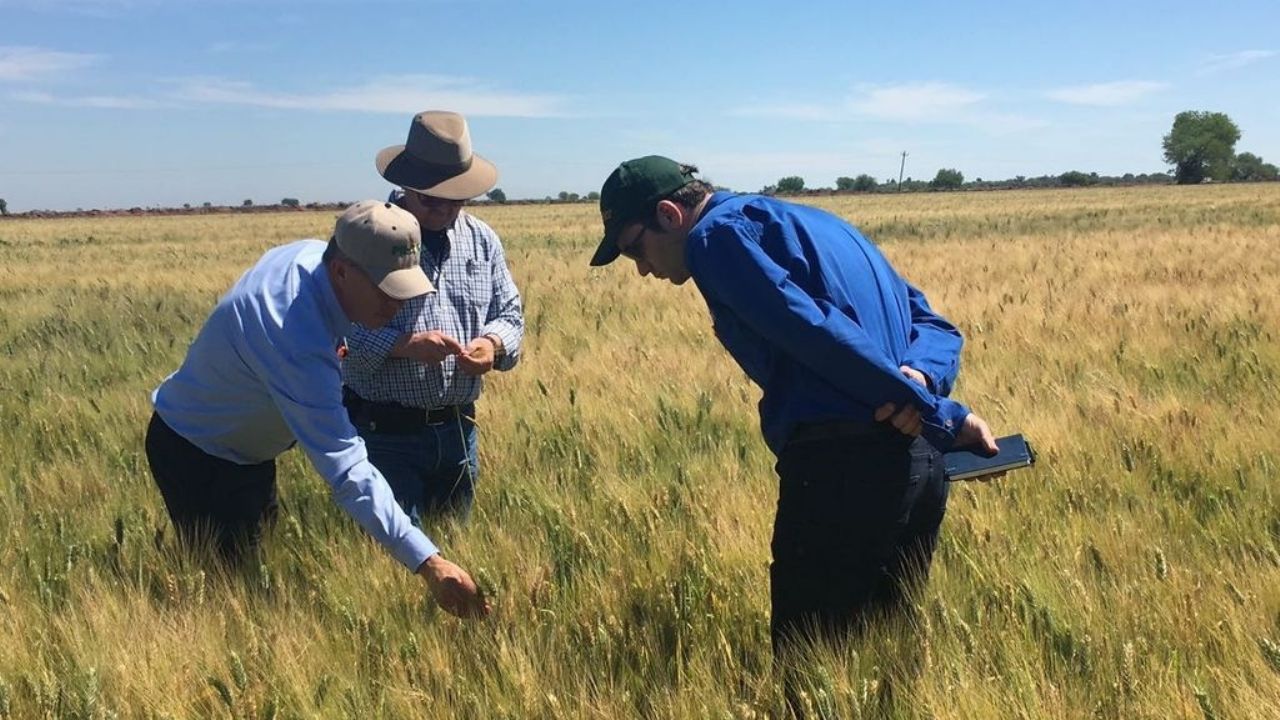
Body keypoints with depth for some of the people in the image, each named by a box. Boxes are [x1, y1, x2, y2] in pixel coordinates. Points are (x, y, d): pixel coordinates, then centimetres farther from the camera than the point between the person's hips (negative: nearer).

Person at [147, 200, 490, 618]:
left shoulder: (310, 253, -15)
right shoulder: (299, 344, -41)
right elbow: (346, 470, -45)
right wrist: (428, 563, -49)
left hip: (246, 446, 9)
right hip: (194, 456, -9)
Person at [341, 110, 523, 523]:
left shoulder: (481, 239, 7)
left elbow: (509, 312, 13)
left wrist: (493, 343, -10)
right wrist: (403, 345, -26)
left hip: (458, 429, 5)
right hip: (384, 431, -5)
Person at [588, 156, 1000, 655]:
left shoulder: (718, 234, -3)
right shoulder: (811, 223, 24)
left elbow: (816, 333, -17)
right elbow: (932, 324, 18)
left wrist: (940, 415, -13)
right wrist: (921, 376, -3)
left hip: (838, 469, -9)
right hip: (922, 463, 9)